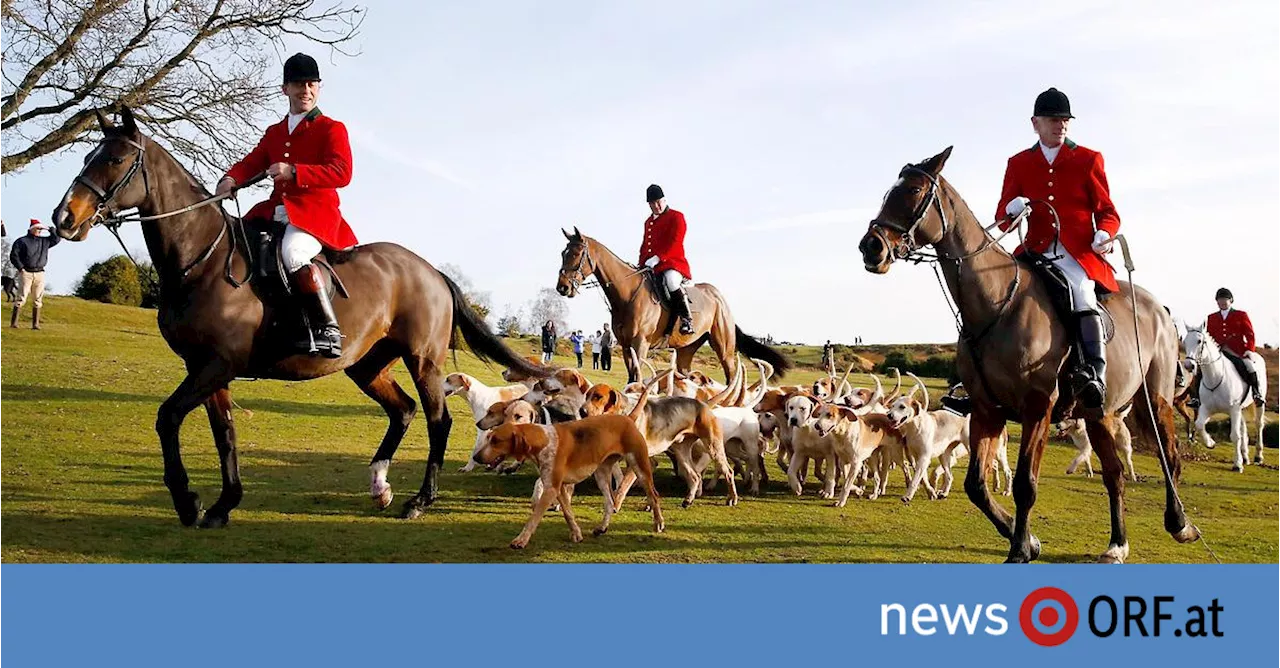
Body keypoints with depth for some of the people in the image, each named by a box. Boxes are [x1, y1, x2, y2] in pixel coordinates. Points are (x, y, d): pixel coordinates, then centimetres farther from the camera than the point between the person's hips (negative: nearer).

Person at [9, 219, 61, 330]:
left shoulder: (45, 241, 14)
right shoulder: (21, 241, 1)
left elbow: (58, 238, 23)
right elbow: (13, 255, -4)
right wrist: (21, 268, -11)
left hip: (40, 274, 5)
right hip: (26, 273, -4)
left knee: (37, 300, 3)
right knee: (21, 298, -8)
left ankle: (35, 324, 6)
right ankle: (13, 323, -7)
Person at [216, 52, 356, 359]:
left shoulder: (332, 129, 4)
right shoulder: (274, 133, 24)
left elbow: (341, 173, -12)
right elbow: (251, 163, 13)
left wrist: (293, 171, -25)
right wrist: (231, 178, -12)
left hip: (315, 211, -8)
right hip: (277, 210, 8)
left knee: (293, 253, -36)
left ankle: (329, 330, -35)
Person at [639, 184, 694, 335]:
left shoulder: (676, 217, 0)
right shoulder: (649, 222, 23)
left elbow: (675, 242, -12)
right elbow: (645, 245, 28)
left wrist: (657, 258, -21)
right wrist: (642, 263, 9)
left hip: (672, 263, -8)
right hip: (650, 266, 8)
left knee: (671, 279, -37)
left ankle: (687, 320, -34)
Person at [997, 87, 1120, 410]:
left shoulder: (1088, 160, 11)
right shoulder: (1018, 164, 15)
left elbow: (1107, 212, 10)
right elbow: (1002, 219, 11)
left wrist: (1103, 235, -13)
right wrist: (1011, 210, -14)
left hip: (1079, 253, -3)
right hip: (1034, 252, 3)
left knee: (1080, 290, -32)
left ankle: (1095, 375, -40)